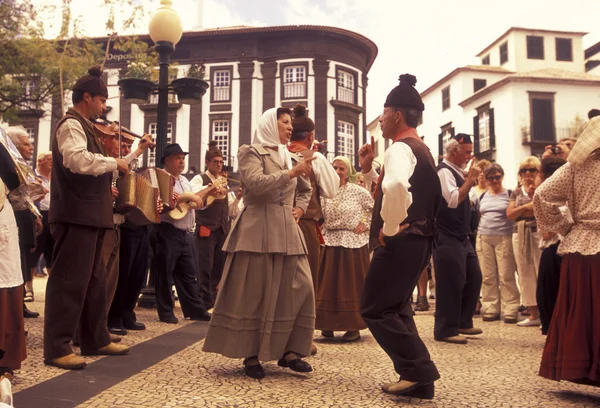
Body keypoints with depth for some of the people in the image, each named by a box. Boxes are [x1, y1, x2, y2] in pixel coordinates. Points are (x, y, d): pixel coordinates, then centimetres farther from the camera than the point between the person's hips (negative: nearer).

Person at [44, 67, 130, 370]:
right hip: (76, 216, -10)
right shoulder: (71, 124, -10)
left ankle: (95, 339, 24)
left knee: (94, 280, 15)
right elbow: (78, 160, -30)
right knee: (69, 281, -7)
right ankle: (56, 348, -1)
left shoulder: (83, 127, 20)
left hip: (89, 216, 11)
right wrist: (113, 162, -16)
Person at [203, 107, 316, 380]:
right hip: (258, 231, -6)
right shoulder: (251, 153, 0)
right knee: (254, 292, -3)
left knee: (299, 289, 0)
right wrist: (291, 173, -22)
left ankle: (288, 351, 10)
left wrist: (300, 208, 12)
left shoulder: (287, 157, 19)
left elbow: (305, 190, 31)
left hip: (287, 231, 7)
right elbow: (255, 183, -19)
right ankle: (251, 355, 7)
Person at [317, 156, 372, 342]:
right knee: (329, 283, 6)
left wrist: (365, 224, -5)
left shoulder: (358, 191, -3)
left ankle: (354, 327, 10)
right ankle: (329, 324, 17)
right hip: (330, 242, 3)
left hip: (352, 242, -3)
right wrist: (322, 233, -5)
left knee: (351, 284, 2)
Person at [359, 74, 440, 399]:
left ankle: (419, 372, 0)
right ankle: (417, 376, 20)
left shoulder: (400, 148, -14)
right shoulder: (420, 149, 18)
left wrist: (390, 228, -25)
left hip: (400, 240, -10)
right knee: (395, 307, 17)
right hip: (418, 239, 10)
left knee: (375, 309, -2)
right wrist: (368, 169, 14)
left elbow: (396, 187, -38)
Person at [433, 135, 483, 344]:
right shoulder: (444, 171, -14)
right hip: (447, 238, -10)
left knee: (474, 278, 13)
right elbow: (454, 200, -26)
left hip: (461, 236, 10)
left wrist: (470, 180, 9)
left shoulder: (456, 171, 16)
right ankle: (446, 330, 4)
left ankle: (463, 322, 26)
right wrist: (470, 179, -19)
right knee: (451, 283, -6)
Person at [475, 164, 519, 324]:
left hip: (504, 238, -4)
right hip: (483, 238, 4)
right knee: (488, 276, 4)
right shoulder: (482, 197, 15)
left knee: (506, 276, -4)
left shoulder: (510, 194, 4)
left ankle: (510, 310, 2)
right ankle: (490, 309, 11)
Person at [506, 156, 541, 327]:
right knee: (525, 274, 7)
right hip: (520, 234, 5)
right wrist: (526, 206, -7)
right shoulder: (517, 192, 16)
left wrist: (535, 194, -14)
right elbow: (509, 214, 5)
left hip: (539, 232, -5)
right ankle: (533, 314, 14)